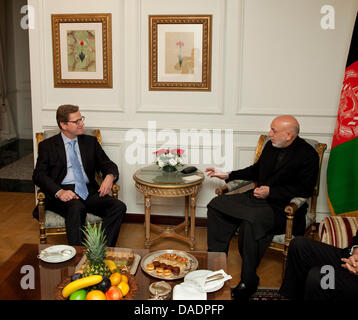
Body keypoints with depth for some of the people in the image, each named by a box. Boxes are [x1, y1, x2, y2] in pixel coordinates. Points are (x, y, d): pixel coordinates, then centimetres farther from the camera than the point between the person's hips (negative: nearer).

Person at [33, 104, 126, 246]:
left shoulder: (91, 142, 18)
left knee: (119, 207, -23)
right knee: (76, 208, -37)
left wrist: (110, 177, -10)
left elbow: (108, 165, 17)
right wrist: (59, 192, -22)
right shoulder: (47, 146, 7)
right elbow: (39, 175, -2)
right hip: (64, 195, -3)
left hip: (89, 192, 3)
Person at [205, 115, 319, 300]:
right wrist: (228, 176, 15)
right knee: (217, 204, -3)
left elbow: (305, 189, -15)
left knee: (251, 221, -37)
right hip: (259, 197, 8)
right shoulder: (271, 146, 10)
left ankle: (248, 283, -22)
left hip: (284, 207, -8)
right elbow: (256, 170, 23)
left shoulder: (308, 155, -12)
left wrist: (271, 192, -20)